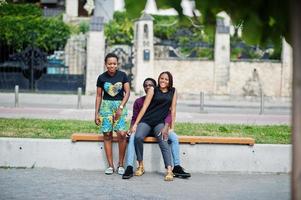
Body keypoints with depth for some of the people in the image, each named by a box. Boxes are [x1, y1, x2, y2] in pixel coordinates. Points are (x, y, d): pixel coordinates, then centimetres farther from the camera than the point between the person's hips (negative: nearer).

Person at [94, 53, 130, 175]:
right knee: (107, 135, -2)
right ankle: (110, 166, 5)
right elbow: (99, 96, 9)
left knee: (122, 134, -15)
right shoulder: (102, 78, 3)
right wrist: (96, 113, 6)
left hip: (120, 105, -1)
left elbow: (127, 92, -1)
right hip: (106, 106, 1)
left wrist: (121, 107, -11)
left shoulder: (122, 75, 1)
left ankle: (121, 164, -1)